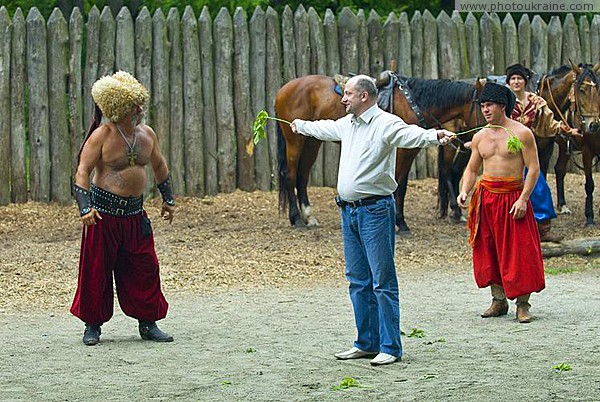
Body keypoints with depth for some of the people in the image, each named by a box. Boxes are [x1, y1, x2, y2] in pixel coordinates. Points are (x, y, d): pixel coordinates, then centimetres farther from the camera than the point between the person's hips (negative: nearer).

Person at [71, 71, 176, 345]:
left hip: (135, 214, 5)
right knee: (96, 270, 0)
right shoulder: (102, 136, -10)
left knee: (145, 269, 4)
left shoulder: (147, 134, 7)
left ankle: (148, 324, 14)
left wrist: (168, 199, 24)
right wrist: (85, 207, -25)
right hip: (104, 212, -5)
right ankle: (92, 325, 12)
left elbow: (159, 166, 24)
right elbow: (82, 172, -13)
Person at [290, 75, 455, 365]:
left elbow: (410, 134, -29)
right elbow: (324, 128, 36)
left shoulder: (385, 123, -11)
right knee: (358, 280, 13)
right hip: (349, 211, 9)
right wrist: (300, 125, 53)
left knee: (382, 281, -7)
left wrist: (434, 136, -50)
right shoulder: (347, 124, 15)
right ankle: (367, 343, 21)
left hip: (375, 209, -9)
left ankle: (390, 347, -3)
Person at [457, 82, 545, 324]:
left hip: (512, 197, -5)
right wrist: (464, 192, -2)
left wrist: (523, 199, -16)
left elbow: (533, 168, -7)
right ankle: (498, 301, 16)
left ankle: (522, 305, 0)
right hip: (486, 196, 5)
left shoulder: (521, 133, -5)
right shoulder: (480, 137, 10)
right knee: (488, 250, 6)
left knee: (519, 250, -6)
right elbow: (471, 169, 17)